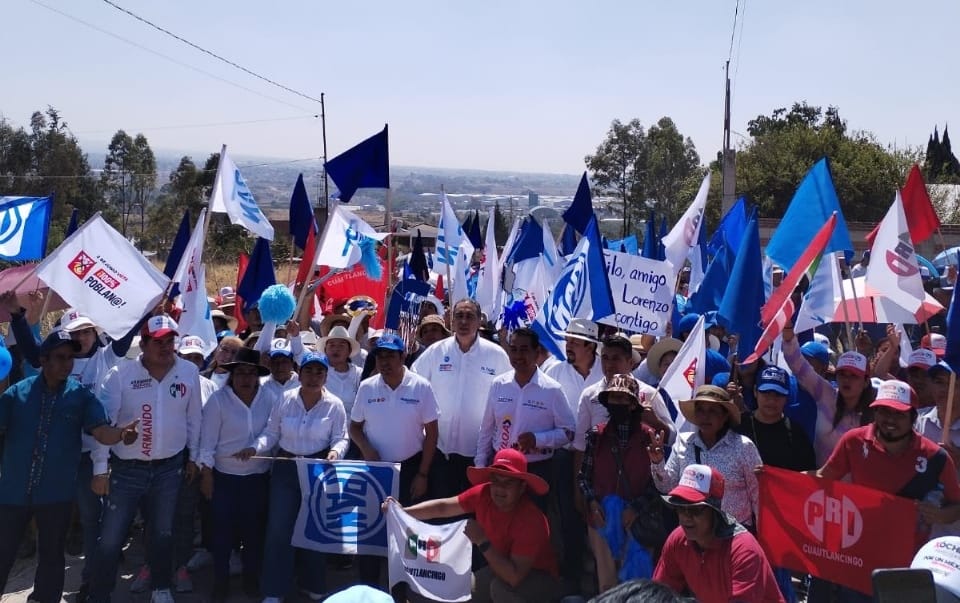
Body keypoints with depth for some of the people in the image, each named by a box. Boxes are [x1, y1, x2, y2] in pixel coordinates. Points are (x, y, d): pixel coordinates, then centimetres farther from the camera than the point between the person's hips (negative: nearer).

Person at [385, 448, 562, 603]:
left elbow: (514, 577, -39)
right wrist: (402, 511, -11)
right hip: (503, 568, 6)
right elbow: (443, 507, -3)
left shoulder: (532, 521, -33)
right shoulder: (484, 494, -16)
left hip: (540, 579, -6)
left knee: (501, 587, -34)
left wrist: (482, 542, -39)